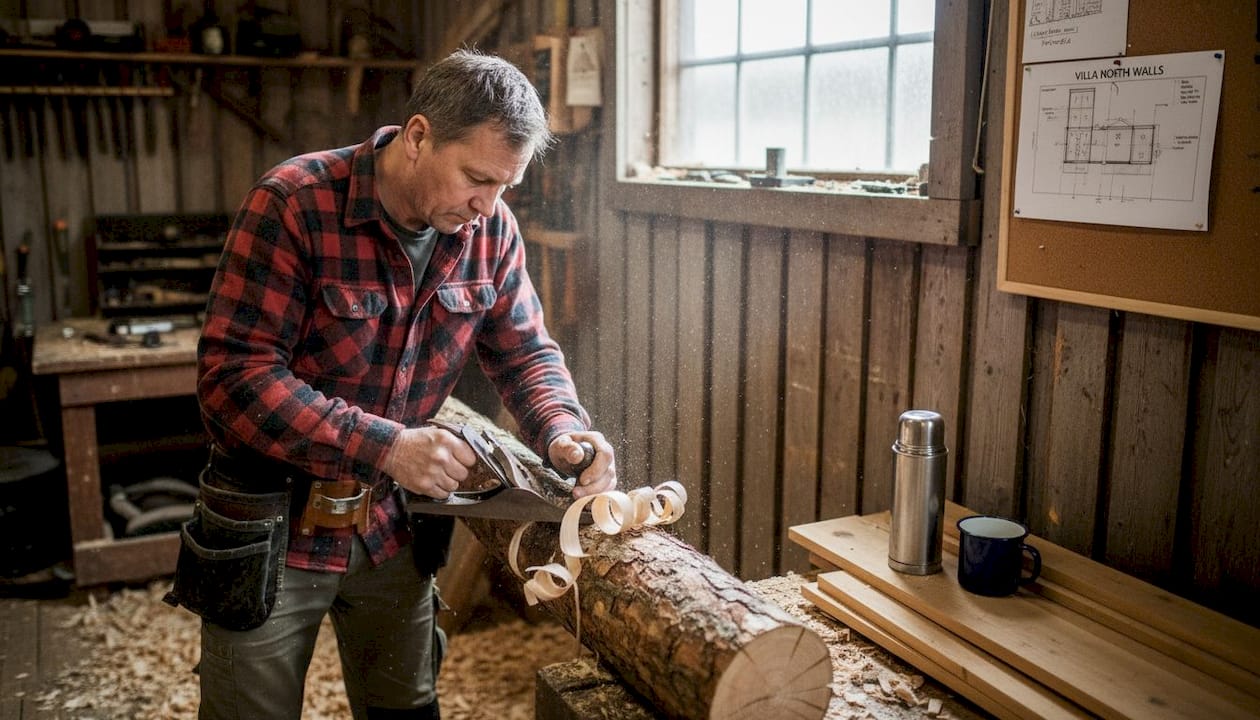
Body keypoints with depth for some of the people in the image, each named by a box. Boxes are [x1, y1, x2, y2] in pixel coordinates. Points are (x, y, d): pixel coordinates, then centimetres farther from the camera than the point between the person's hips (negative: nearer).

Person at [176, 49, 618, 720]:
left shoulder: (490, 229, -5)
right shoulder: (294, 203, -21)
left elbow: (525, 352, 3)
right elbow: (232, 373, -23)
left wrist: (566, 433, -19)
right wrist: (386, 445, -31)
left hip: (394, 523, 5)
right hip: (272, 529, -4)